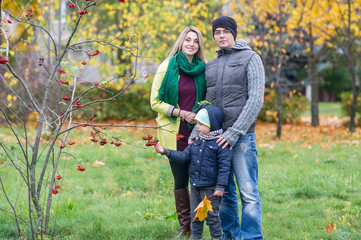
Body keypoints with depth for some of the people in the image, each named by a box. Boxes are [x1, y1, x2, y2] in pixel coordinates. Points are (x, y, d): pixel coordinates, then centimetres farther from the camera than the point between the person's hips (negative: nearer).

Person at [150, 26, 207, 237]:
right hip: (175, 133, -1)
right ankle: (185, 226, 16)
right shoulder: (166, 68, 0)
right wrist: (181, 112, -12)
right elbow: (155, 102, -1)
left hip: (198, 132, 1)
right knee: (180, 180, 4)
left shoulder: (203, 70, 7)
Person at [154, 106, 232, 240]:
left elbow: (224, 167, -15)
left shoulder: (220, 144, -15)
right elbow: (184, 156, 7)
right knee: (195, 214, 16)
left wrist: (220, 186, -17)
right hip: (195, 186, 7)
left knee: (211, 215, 3)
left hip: (210, 187, -7)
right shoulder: (196, 142, 7)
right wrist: (166, 152, -3)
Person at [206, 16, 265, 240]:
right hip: (216, 137, 5)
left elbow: (256, 100, -10)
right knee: (223, 192, 10)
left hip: (242, 137, -5)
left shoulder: (251, 59, -1)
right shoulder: (211, 66, 16)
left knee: (249, 193, -7)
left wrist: (234, 133, -16)